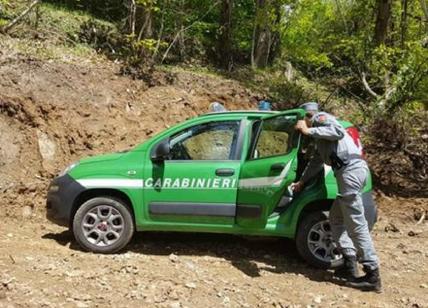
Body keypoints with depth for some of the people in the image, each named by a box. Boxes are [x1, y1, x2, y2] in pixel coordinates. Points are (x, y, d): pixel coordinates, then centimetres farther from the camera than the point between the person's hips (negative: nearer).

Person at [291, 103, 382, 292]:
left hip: (350, 169, -10)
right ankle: (350, 265, 16)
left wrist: (309, 131, -12)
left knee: (356, 223, -9)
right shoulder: (320, 136, 31)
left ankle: (372, 275, -7)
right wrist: (301, 182, 43)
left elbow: (339, 132, -16)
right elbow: (316, 161, 38)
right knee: (336, 218, 17)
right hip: (350, 170, 10)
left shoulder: (320, 117, 3)